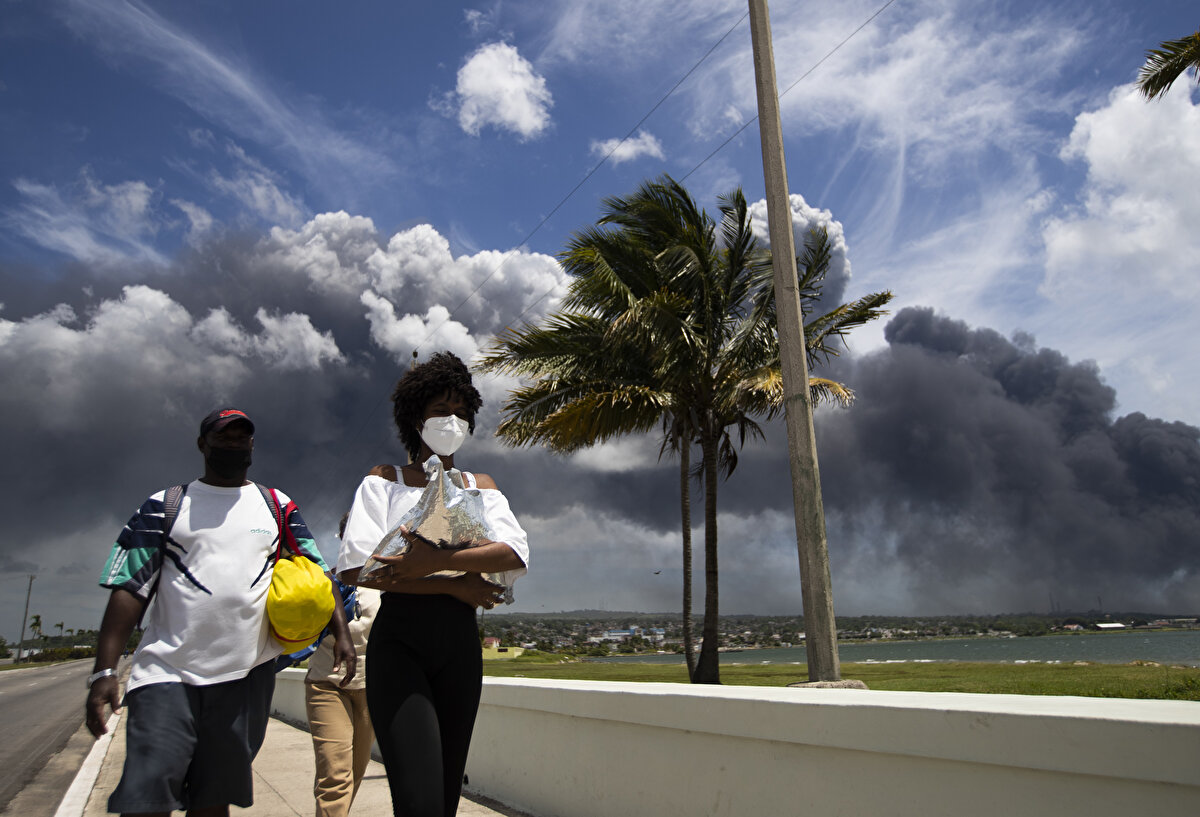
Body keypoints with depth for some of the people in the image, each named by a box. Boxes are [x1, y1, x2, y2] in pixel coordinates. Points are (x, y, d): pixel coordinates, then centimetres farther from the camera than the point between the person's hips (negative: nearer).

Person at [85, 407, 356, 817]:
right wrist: (104, 671, -8)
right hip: (167, 672, -1)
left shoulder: (277, 506, 12)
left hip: (247, 674, 2)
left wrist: (341, 632, -7)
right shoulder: (165, 506, 7)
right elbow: (130, 587, 2)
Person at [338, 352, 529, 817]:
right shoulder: (385, 480, 7)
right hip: (398, 641, -3)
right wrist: (455, 585, -12)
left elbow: (515, 554, -4)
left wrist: (437, 559, -20)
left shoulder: (480, 486, 15)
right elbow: (357, 568, -8)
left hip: (460, 642, 4)